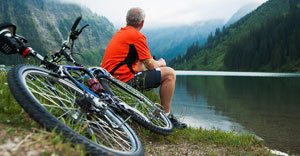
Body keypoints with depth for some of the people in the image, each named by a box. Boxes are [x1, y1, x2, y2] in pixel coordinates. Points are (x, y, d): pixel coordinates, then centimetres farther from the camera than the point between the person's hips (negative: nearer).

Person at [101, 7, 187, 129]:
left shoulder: (120, 33, 19)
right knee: (169, 73, -7)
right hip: (124, 80, -10)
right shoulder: (137, 36, -9)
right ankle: (166, 116, 0)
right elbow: (151, 66, -9)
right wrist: (161, 63, 14)